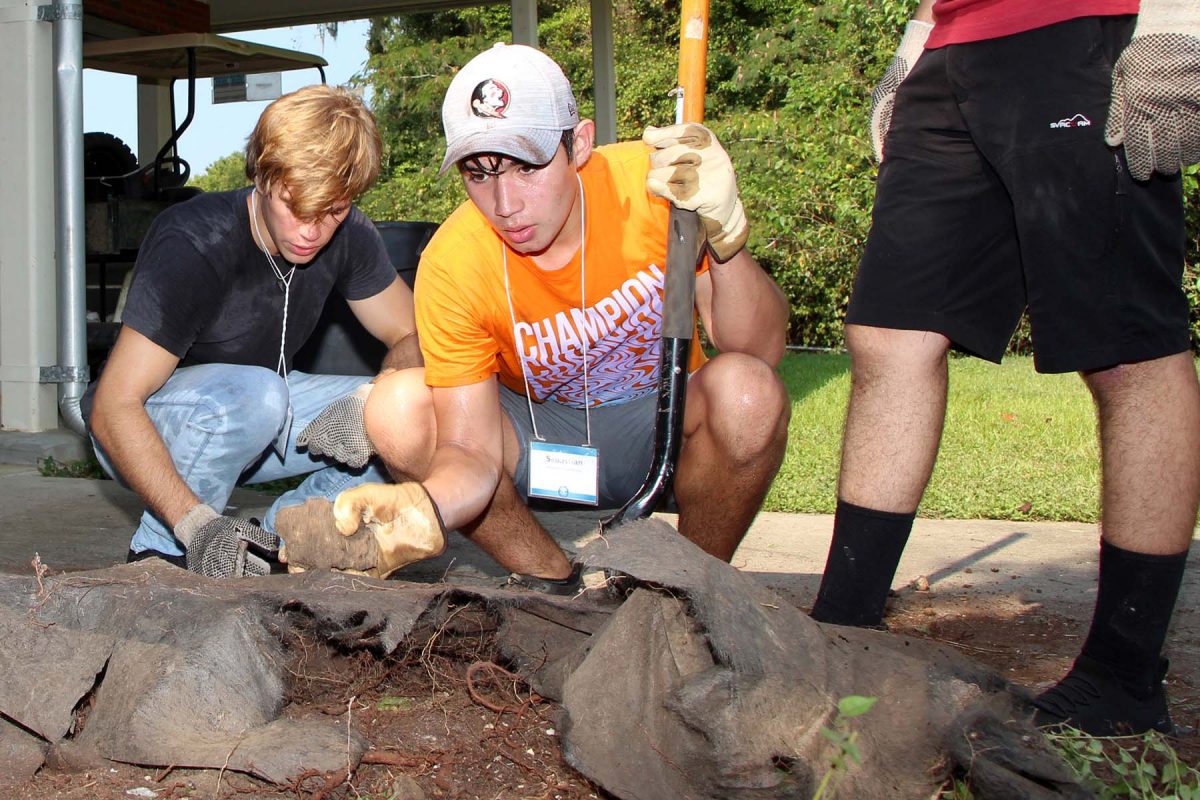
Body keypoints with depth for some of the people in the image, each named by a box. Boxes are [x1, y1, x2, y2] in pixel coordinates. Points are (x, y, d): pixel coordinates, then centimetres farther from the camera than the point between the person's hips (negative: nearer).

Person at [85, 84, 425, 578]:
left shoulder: (348, 237, -13)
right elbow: (112, 407, -33)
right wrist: (197, 523, -45)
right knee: (253, 394, -39)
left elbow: (411, 339, -5)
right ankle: (160, 554, -16)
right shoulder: (194, 245, -29)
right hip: (147, 432, -5)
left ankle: (276, 537, -4)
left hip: (258, 411, 6)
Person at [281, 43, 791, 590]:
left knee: (746, 389, -33)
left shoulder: (653, 181, -23)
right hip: (539, 435, 1)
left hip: (660, 423, 0)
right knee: (394, 409, -24)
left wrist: (726, 234, -41)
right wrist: (424, 505, -47)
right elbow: (470, 452, -23)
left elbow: (761, 351, -23)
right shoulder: (451, 267, -22)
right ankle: (554, 582, -5)